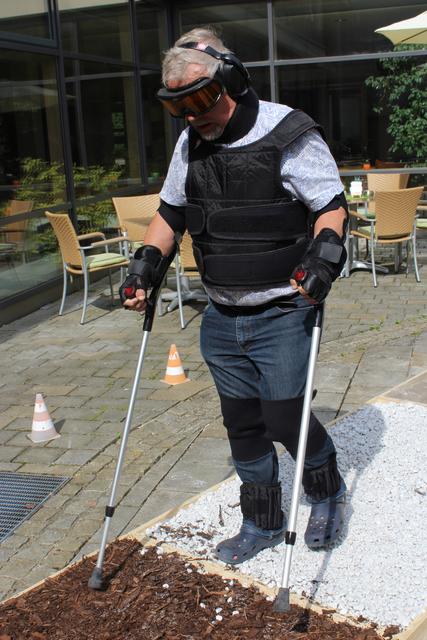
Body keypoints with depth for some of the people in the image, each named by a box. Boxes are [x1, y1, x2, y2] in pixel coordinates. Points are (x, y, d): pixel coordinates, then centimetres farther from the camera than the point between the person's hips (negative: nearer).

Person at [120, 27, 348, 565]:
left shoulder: (287, 134, -12)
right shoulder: (190, 145, 6)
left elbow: (332, 206, -8)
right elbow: (171, 211, 18)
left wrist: (325, 250, -26)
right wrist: (147, 261, 5)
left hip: (282, 314, -5)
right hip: (222, 318, 6)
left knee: (284, 419, -1)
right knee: (242, 423, 12)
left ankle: (327, 493, 31)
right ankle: (261, 524, 31)